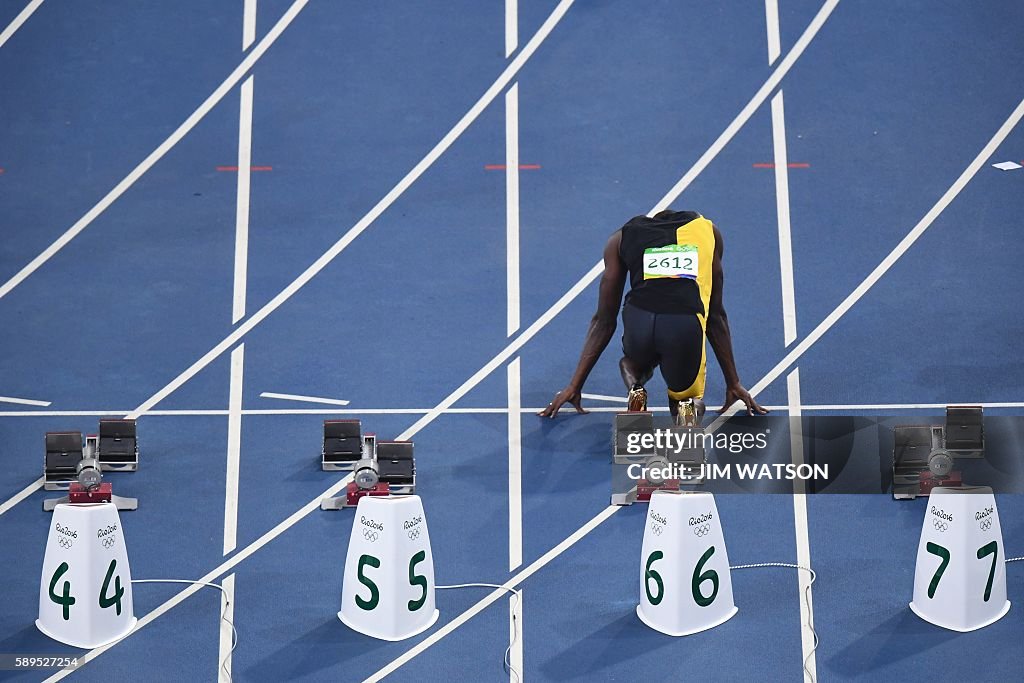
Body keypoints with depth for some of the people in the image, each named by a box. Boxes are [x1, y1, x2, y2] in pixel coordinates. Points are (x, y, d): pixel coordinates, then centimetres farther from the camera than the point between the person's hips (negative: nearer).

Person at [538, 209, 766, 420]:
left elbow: (604, 319, 26)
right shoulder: (708, 230, 29)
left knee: (633, 361, 39)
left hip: (639, 320, 1)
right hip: (687, 323, -1)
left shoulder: (622, 237, 26)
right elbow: (716, 314, 29)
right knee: (686, 392, 31)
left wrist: (574, 386, 33)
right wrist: (733, 383, 36)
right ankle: (686, 405, -3)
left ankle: (635, 388, 6)